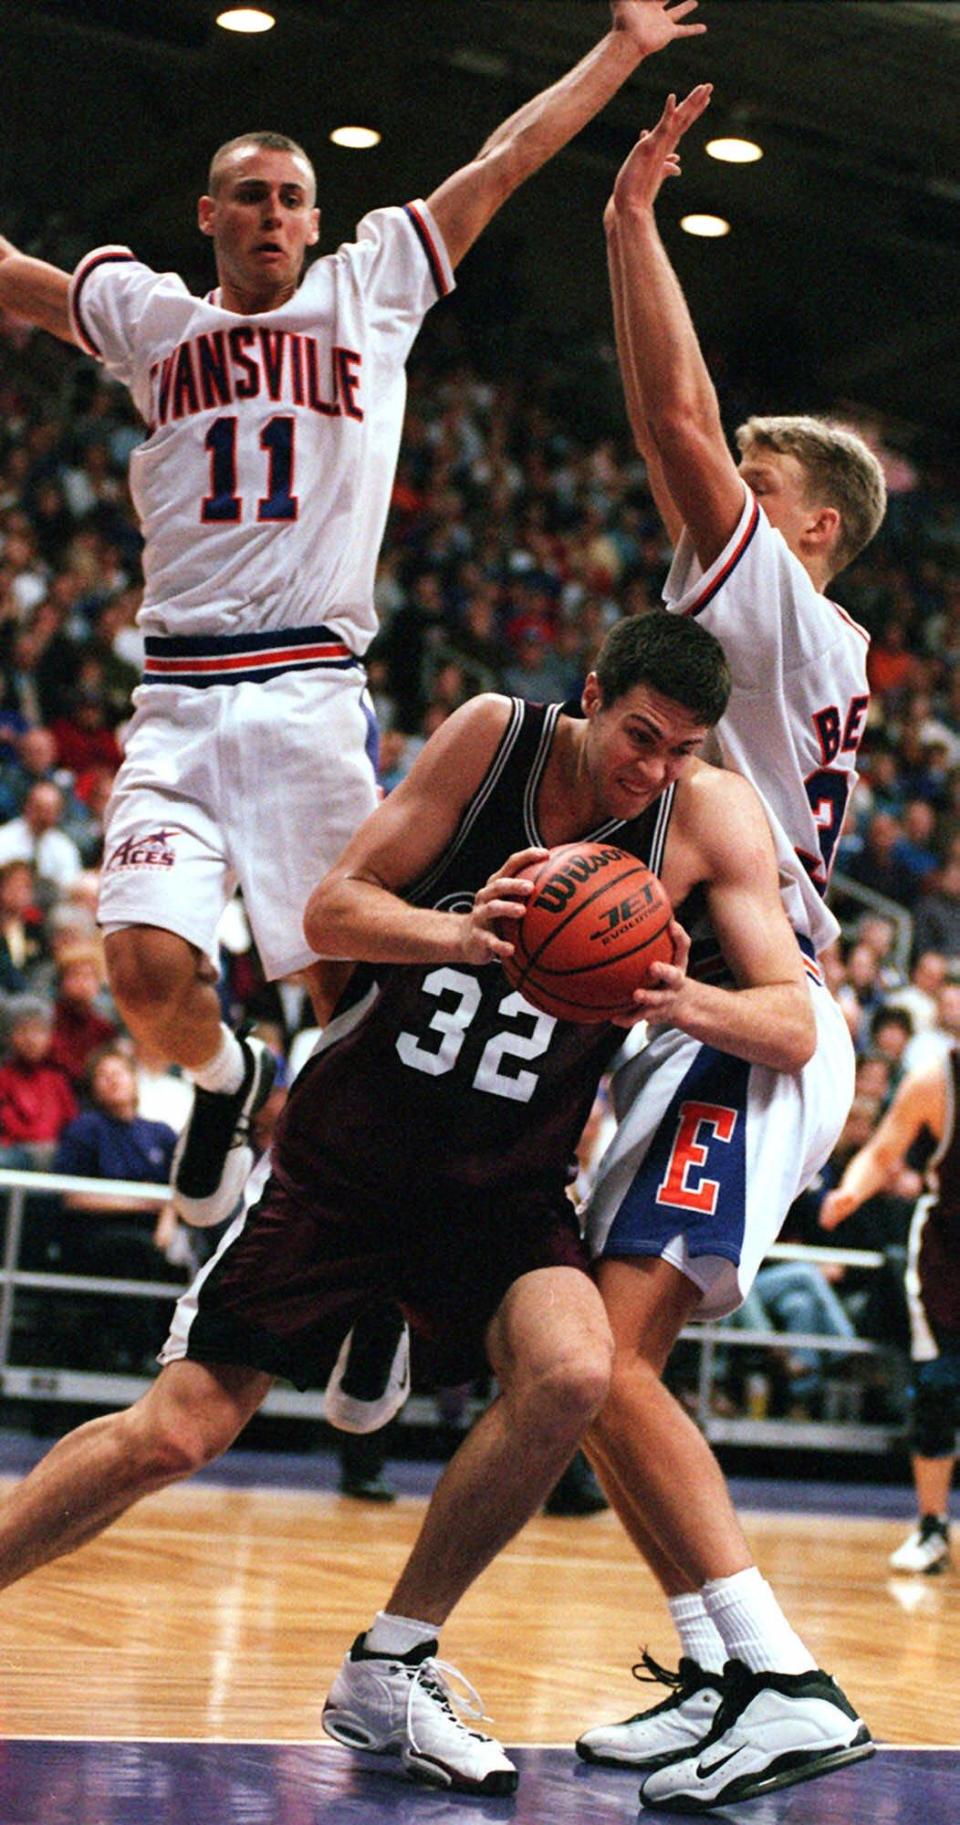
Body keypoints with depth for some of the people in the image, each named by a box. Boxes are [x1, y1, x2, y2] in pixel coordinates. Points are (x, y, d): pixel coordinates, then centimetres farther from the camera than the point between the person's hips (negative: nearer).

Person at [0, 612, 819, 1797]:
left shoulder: (712, 817, -9)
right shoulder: (494, 735, -11)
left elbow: (794, 1030, -13)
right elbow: (331, 912, -9)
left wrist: (684, 1004, -35)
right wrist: (461, 931, -30)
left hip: (505, 1187, 1)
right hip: (346, 1152, -1)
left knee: (571, 1372, -26)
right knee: (175, 1434, -6)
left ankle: (386, 1674, -9)